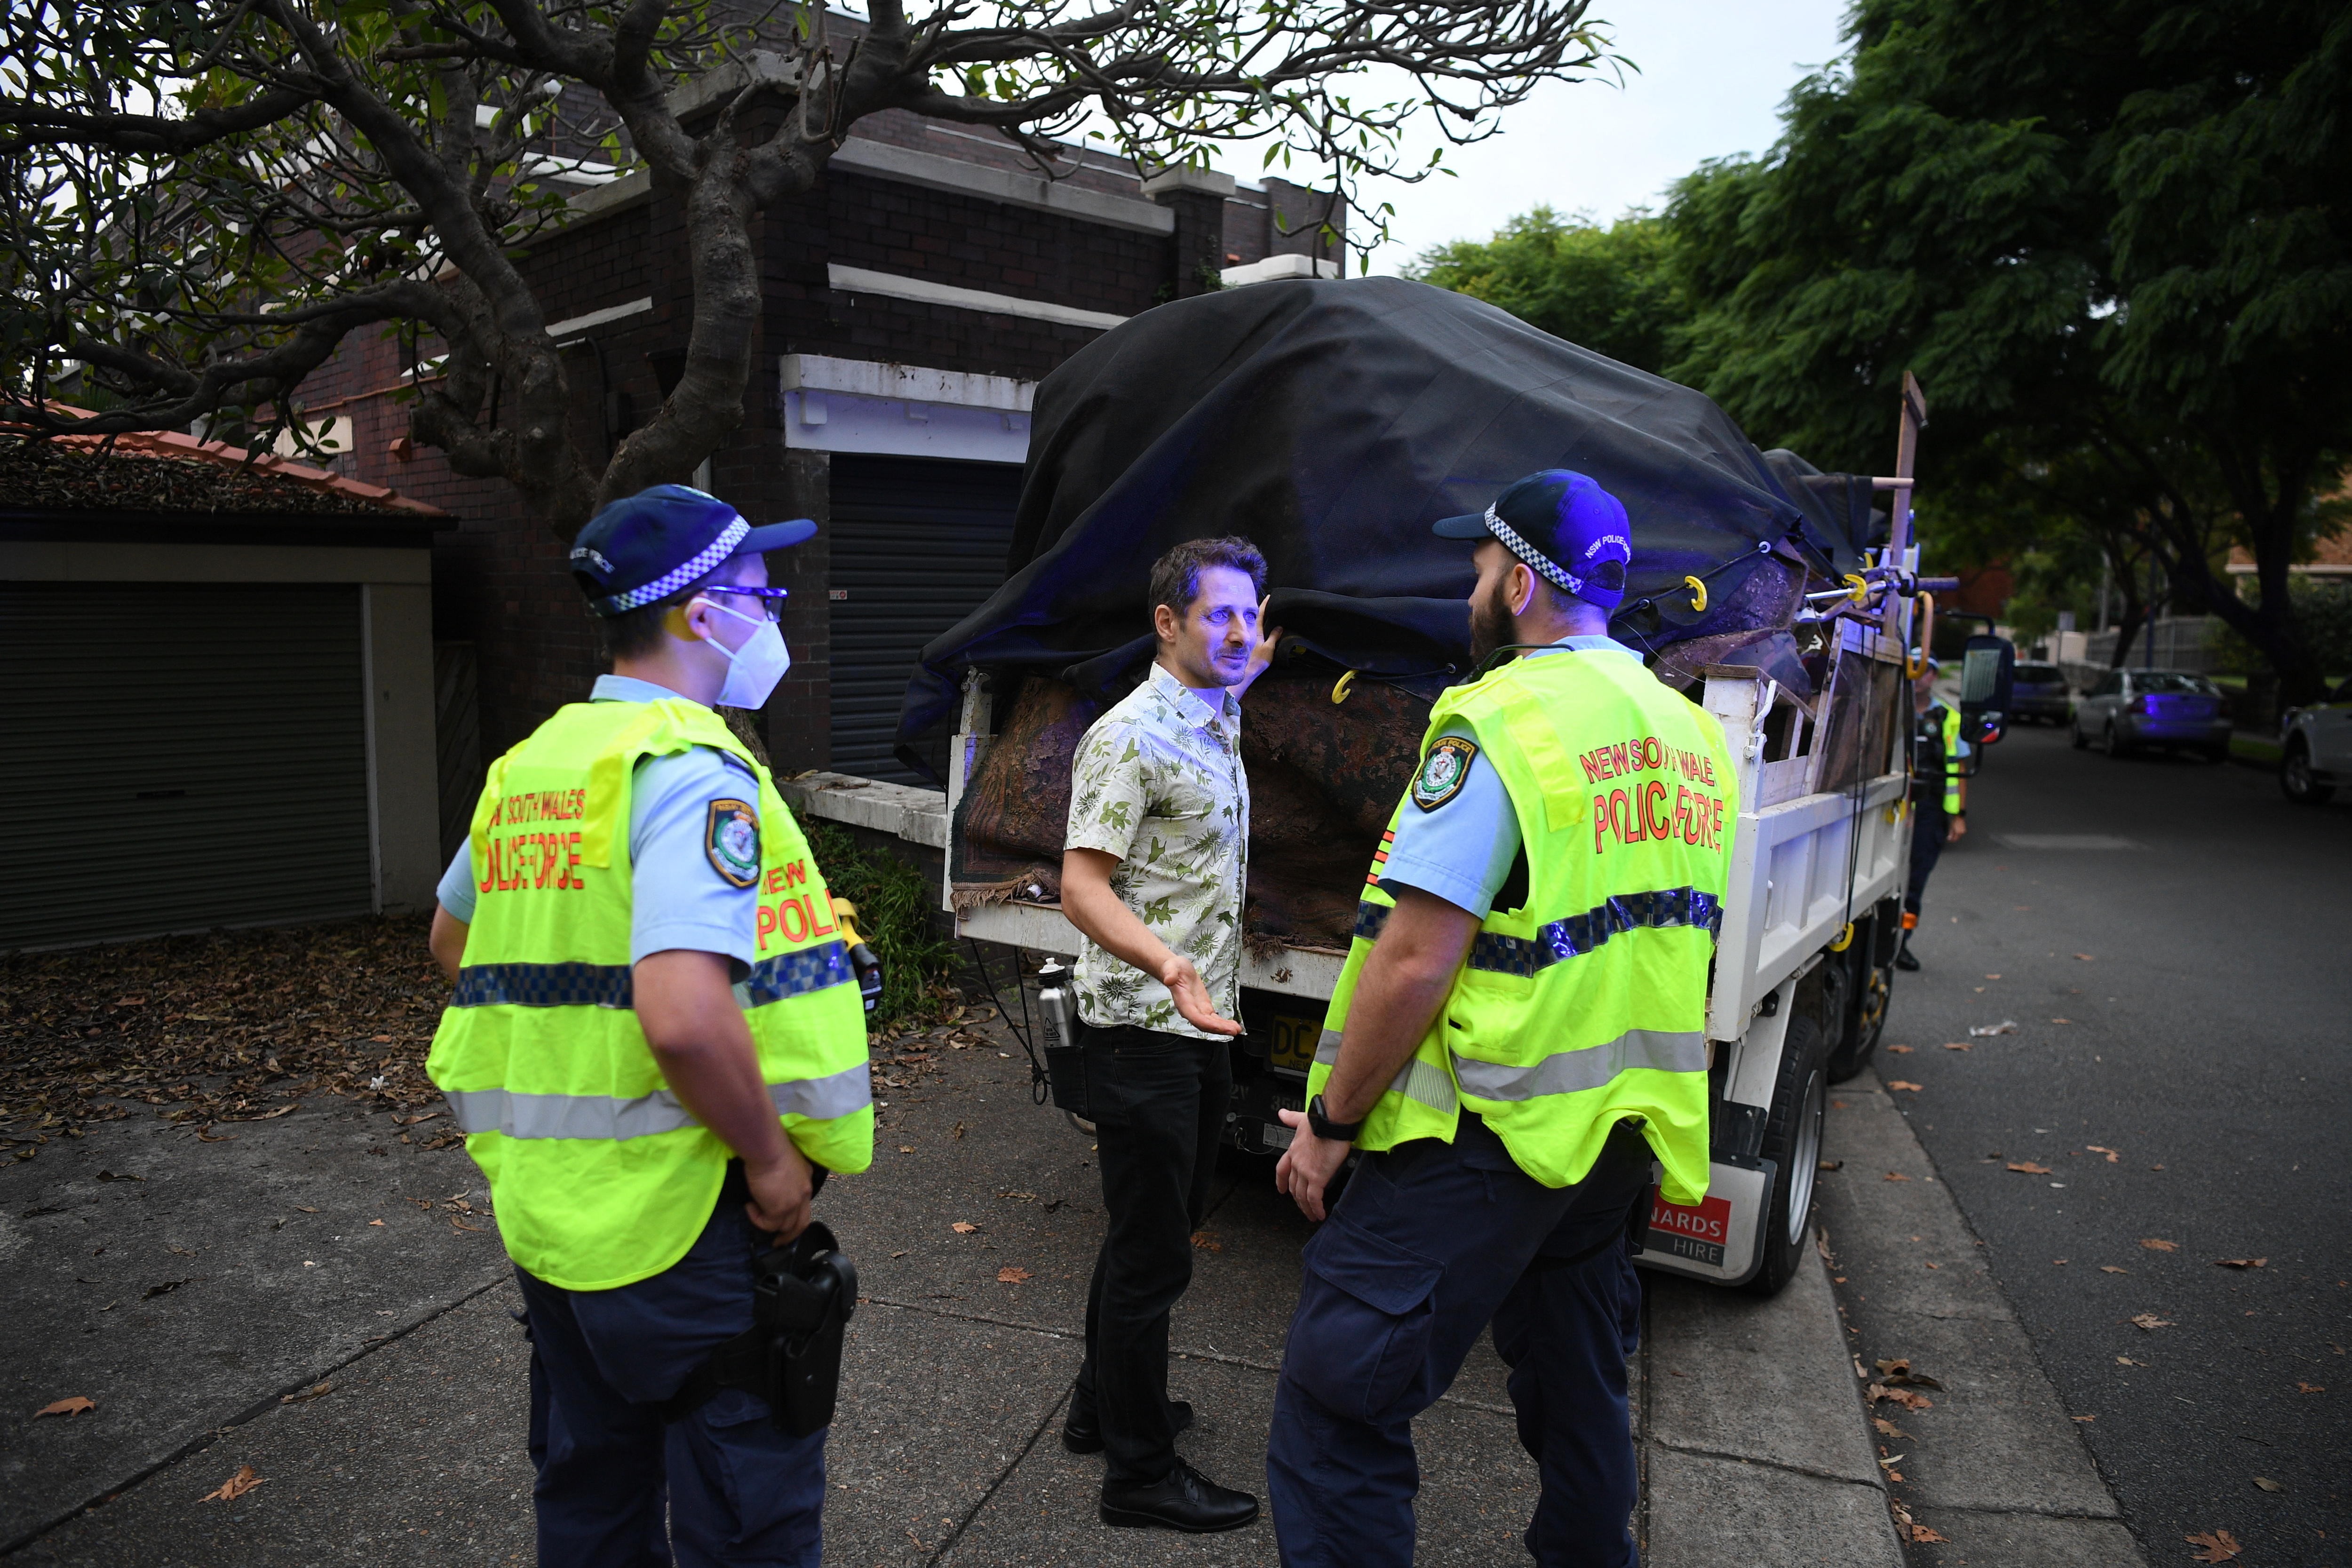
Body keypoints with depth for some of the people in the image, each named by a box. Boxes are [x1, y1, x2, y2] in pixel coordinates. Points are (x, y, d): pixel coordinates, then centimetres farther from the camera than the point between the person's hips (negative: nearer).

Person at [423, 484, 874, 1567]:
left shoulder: (530, 764, 7)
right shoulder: (693, 768, -20)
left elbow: (454, 938, 23)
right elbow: (685, 1017, -33)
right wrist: (774, 1154, -18)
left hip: (548, 1210, 9)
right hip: (686, 1227, -8)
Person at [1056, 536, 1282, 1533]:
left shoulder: (1217, 724, 12)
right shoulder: (1130, 738, -17)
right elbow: (1082, 888, -22)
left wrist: (1252, 668, 32)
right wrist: (1165, 964, -36)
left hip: (1202, 1023, 10)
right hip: (1143, 1032, -10)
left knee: (1159, 1230, 20)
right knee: (1152, 1253, 0)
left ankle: (1101, 1409, 36)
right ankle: (1140, 1473, 15)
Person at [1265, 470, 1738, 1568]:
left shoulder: (1500, 724, -16)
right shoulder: (1688, 735, 10)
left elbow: (1415, 962, -21)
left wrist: (1332, 1122, -10)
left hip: (1487, 1142, -9)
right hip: (1625, 1139, 9)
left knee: (1335, 1404, -1)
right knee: (1579, 1389, 25)